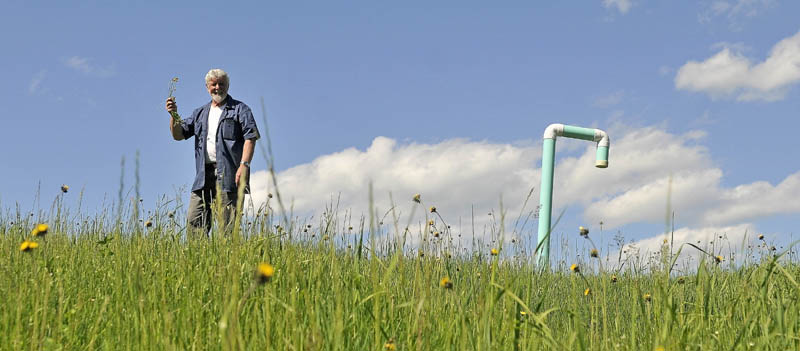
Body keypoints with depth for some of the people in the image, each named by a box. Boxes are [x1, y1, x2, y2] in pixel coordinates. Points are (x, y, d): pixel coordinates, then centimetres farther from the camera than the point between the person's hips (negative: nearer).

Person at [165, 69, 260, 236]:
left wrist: (244, 165, -17)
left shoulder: (239, 109, 7)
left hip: (228, 173, -5)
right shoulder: (200, 113, 23)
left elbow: (250, 137, -4)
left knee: (227, 224, -9)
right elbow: (178, 134, 18)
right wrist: (174, 115, -2)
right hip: (204, 174, 5)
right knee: (194, 220, -1)